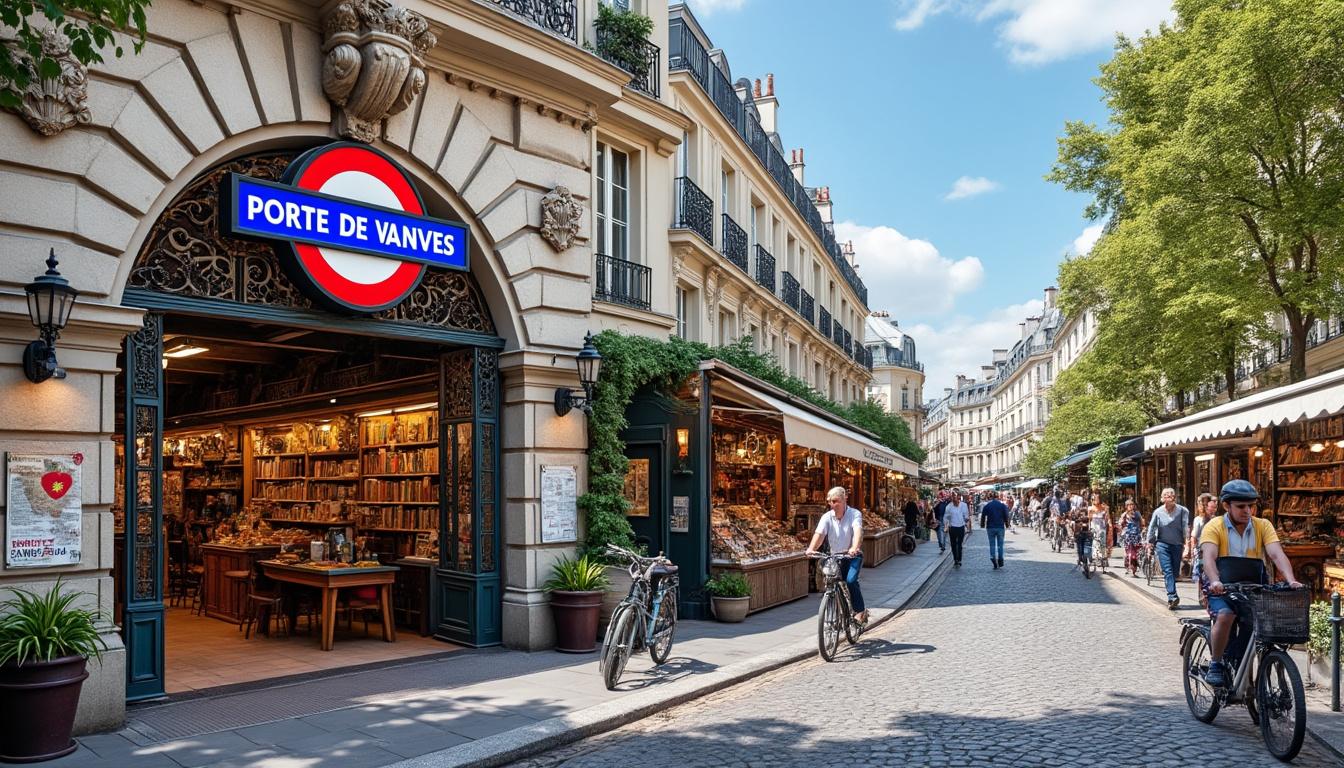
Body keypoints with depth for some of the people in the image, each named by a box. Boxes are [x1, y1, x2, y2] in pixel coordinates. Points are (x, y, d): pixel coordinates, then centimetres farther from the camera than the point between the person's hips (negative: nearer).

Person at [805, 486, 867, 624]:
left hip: (853, 556, -3)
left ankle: (860, 611, -6)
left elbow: (858, 531, -31)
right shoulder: (827, 517, -6)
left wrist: (855, 548, -51)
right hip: (836, 556, 4)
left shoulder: (855, 514, -13)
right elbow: (819, 534, -21)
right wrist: (811, 549, -40)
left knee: (851, 580, -23)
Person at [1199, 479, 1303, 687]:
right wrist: (1215, 581, -41)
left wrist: (1290, 580, -29)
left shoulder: (1263, 526, 3)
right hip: (1222, 590, -4)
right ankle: (1215, 665, -11)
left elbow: (1277, 554, -11)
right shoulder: (1214, 527, -7)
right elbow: (1209, 557, -21)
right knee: (1226, 615, -31)